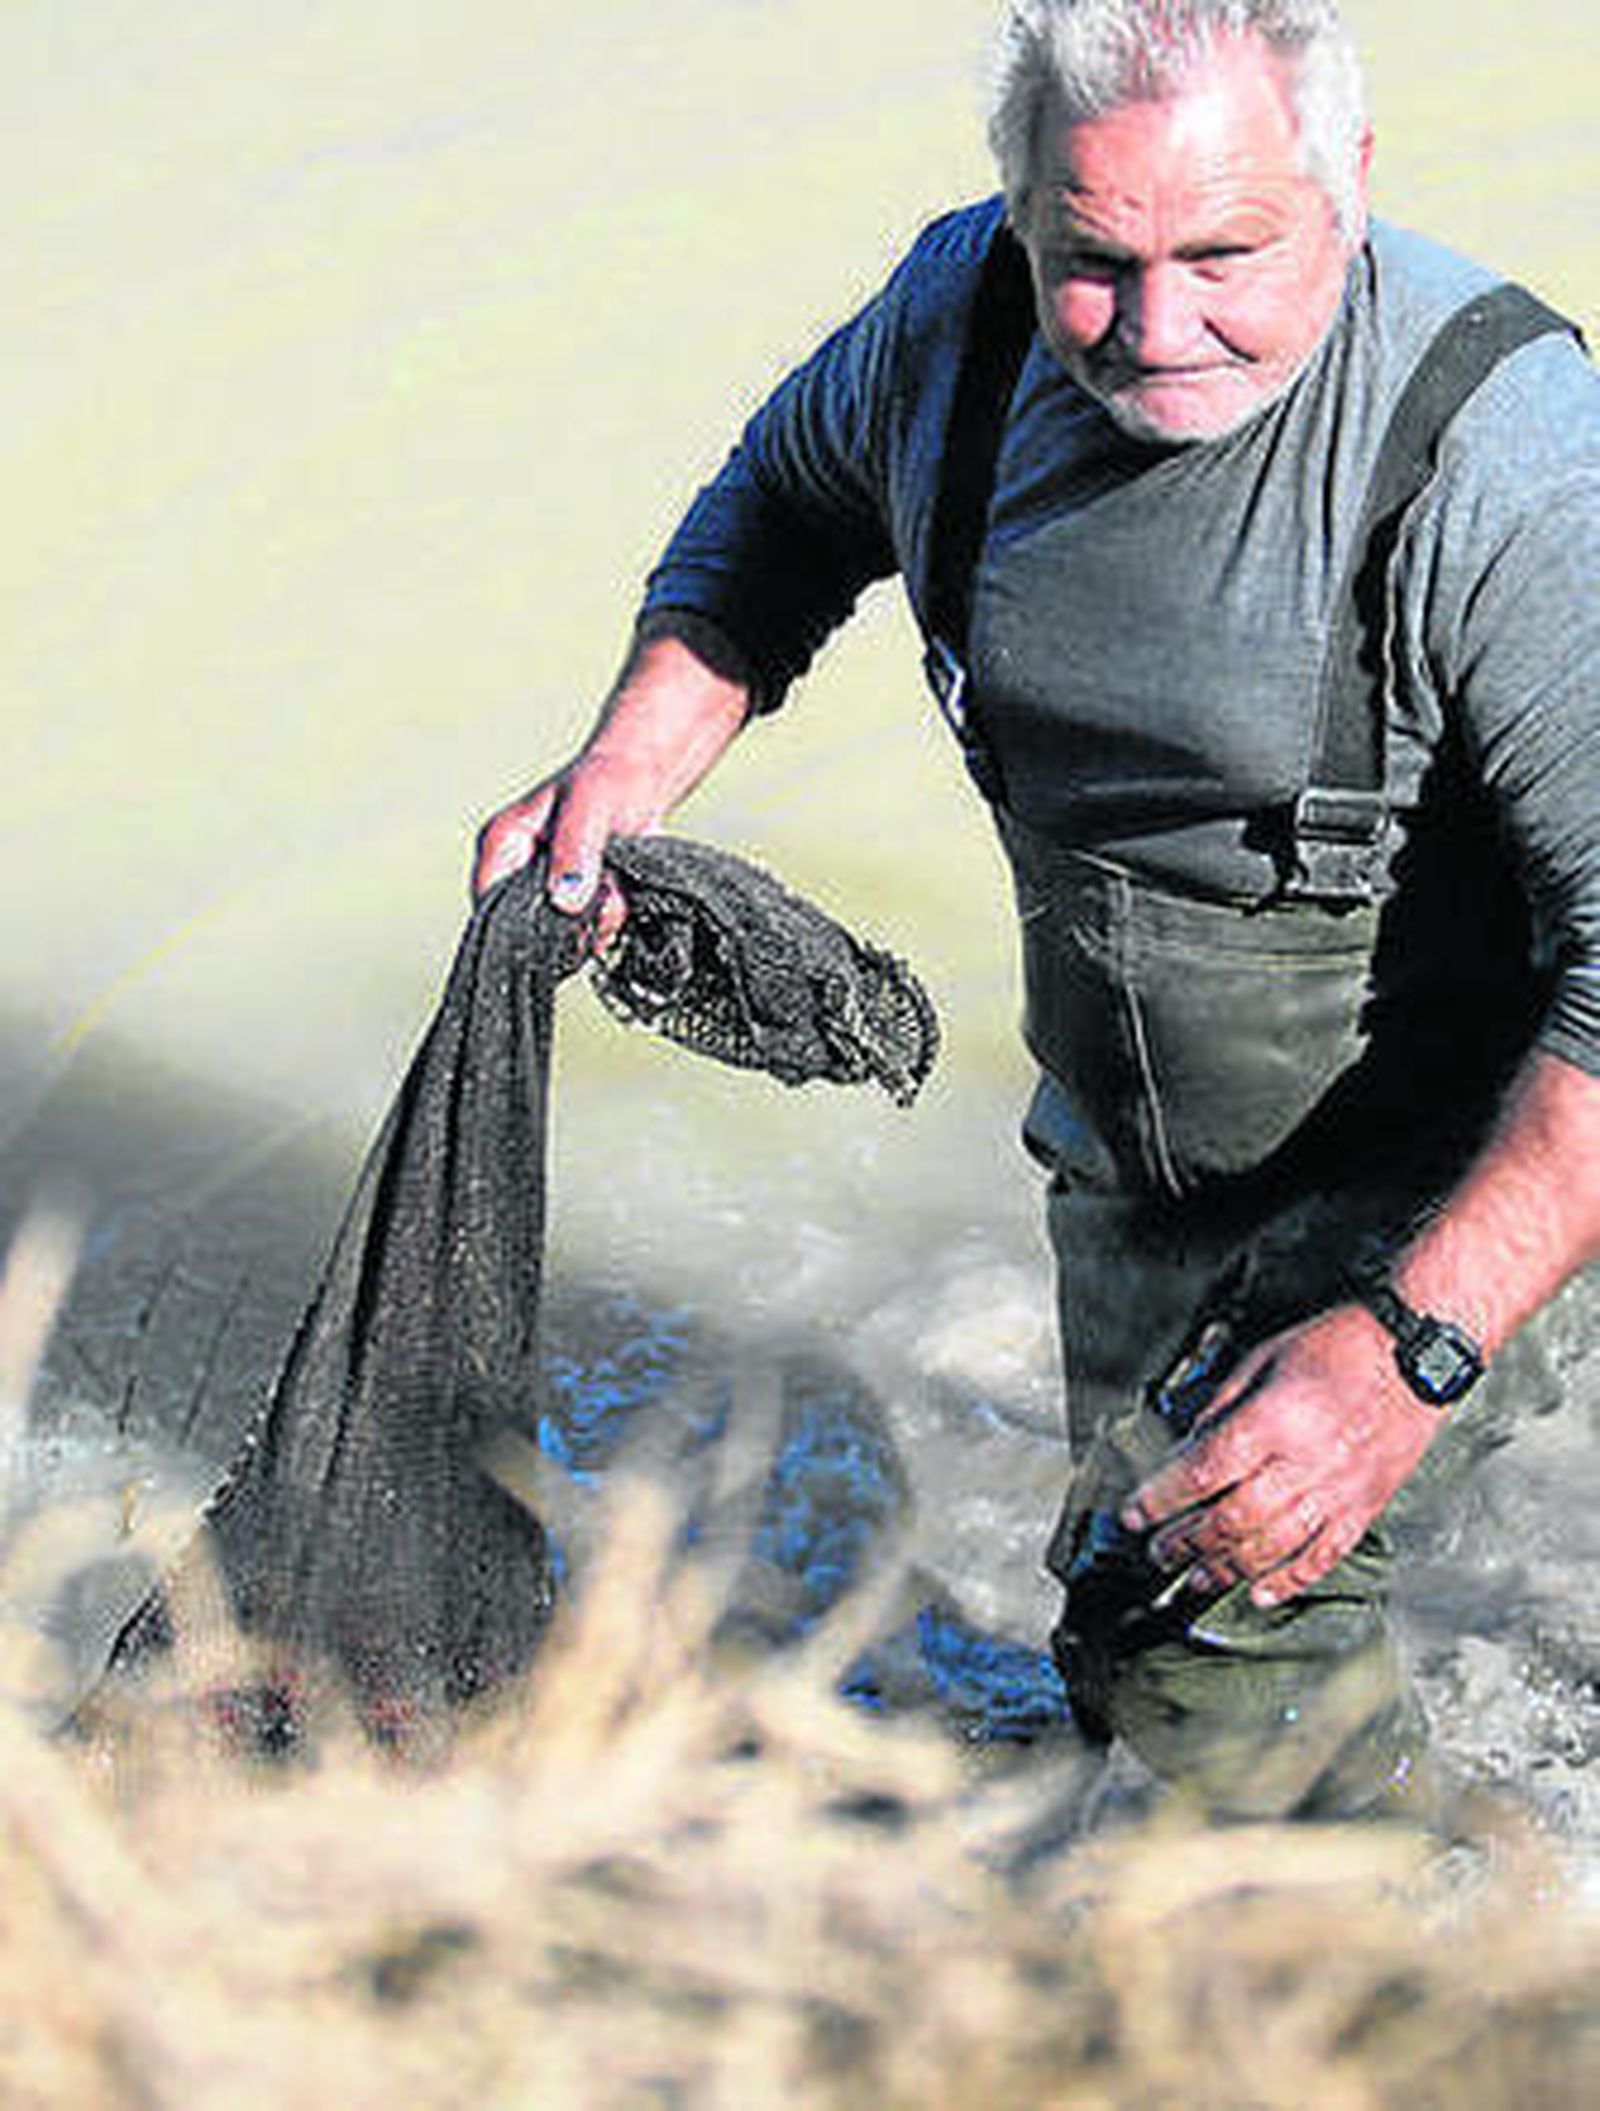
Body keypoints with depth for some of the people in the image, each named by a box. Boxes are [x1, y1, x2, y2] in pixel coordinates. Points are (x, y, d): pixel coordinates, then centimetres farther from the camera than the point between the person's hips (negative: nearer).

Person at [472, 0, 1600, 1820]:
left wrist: (1412, 1341, -45)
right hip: (1125, 1154, 6)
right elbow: (782, 505, 9)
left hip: (1438, 1175, -6)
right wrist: (625, 769, -6)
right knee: (1131, 1589, 25)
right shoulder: (958, 312, -14)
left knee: (1201, 1635, -18)